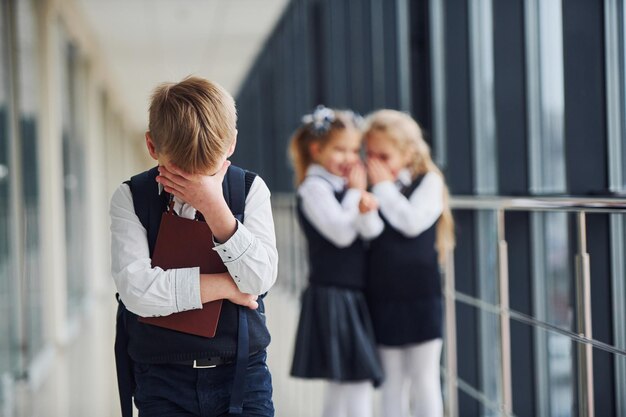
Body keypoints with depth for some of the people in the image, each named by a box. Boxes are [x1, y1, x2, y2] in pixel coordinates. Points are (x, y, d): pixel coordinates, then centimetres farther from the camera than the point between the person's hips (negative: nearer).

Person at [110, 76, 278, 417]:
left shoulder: (250, 189, -1)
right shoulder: (130, 198, -5)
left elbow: (260, 279, -12)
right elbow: (136, 289, -16)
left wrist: (215, 207, -21)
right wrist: (223, 285, -11)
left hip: (243, 370, 1)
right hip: (162, 377, 0)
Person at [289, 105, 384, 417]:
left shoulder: (343, 186, 14)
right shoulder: (314, 187, -11)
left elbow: (370, 232, 2)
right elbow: (341, 232, -21)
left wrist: (365, 207, -18)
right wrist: (355, 192, -10)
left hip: (351, 297, 9)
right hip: (332, 296, -9)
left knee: (340, 383, 14)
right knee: (357, 381, -10)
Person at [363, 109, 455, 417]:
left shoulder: (428, 181, -3)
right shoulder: (372, 187, 6)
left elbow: (412, 221, -20)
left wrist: (384, 186, -13)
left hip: (419, 296, -4)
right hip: (382, 297, 4)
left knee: (424, 378, 5)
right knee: (392, 379, 12)